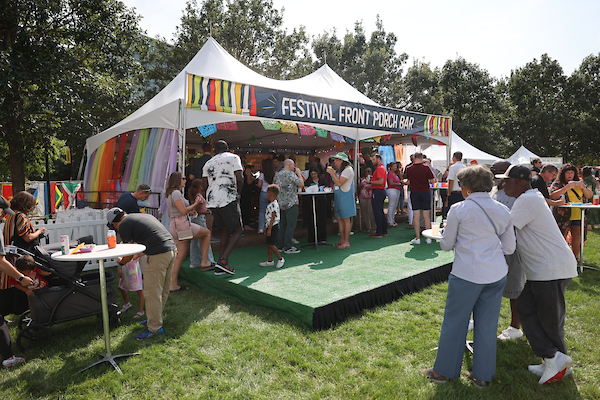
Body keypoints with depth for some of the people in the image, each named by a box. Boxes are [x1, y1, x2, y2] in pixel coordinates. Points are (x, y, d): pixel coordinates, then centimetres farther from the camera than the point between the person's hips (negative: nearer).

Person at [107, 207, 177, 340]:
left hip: (158, 256, -9)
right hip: (172, 249, 9)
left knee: (152, 293, 1)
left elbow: (130, 254, 6)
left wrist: (121, 262, 26)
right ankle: (155, 318, 33)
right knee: (163, 290, 18)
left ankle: (155, 328, 7)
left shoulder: (124, 225, 2)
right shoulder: (143, 216, 25)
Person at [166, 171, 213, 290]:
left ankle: (173, 284, 9)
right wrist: (195, 204, -4)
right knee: (207, 232, 6)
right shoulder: (176, 193, -11)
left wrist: (189, 211, 21)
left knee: (181, 256, 9)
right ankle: (204, 261, 5)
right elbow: (183, 211, -19)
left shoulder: (169, 194, 21)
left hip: (174, 226, 10)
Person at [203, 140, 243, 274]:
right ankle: (223, 260, -12)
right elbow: (240, 179, -7)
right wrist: (237, 193, 8)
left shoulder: (208, 163, 20)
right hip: (228, 199, -6)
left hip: (212, 200, 6)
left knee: (225, 232, 13)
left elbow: (204, 185, 14)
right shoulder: (233, 157, 5)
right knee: (237, 230, 3)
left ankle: (220, 267, 11)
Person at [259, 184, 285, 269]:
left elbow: (273, 218, -20)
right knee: (268, 244, 11)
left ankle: (280, 259, 5)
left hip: (273, 227, -10)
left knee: (271, 244, -8)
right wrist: (267, 229, 22)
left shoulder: (274, 205, -17)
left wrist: (269, 229, -21)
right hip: (270, 227, 10)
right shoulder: (270, 204, 15)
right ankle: (270, 261, 18)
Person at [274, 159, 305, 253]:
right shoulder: (290, 174, -11)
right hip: (291, 203, -8)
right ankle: (288, 247, -5)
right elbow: (301, 184, -12)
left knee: (283, 224, 13)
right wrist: (298, 173, 0)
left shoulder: (277, 174, 13)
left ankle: (281, 245, 17)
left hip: (281, 203, 9)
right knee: (291, 224, -5)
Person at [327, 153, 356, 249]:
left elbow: (339, 183, -20)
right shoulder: (341, 170, 18)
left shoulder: (348, 170, -12)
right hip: (338, 198, 9)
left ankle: (346, 242, 0)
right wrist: (333, 174, 11)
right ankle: (342, 240, 18)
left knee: (346, 219, -5)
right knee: (339, 218, 10)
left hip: (345, 197, -9)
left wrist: (332, 173, -14)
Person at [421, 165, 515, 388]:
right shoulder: (503, 211, 5)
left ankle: (444, 370, 23)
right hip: (496, 274, 5)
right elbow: (509, 248, 9)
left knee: (454, 322, 9)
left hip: (467, 274, -5)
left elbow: (446, 245, -1)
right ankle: (482, 375, 27)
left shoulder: (459, 210, -8)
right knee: (487, 325, 14)